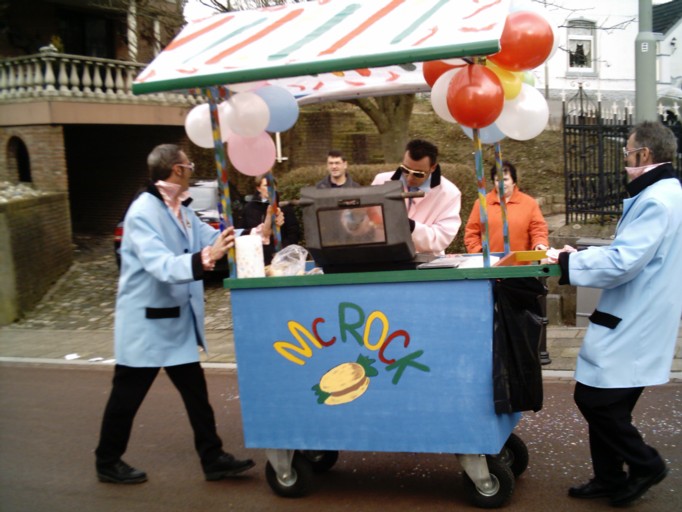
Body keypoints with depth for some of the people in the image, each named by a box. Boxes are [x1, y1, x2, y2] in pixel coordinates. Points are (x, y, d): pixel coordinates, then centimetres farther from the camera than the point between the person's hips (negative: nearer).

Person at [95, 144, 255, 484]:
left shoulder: (182, 212, 8)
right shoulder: (143, 212, -20)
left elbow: (214, 239, 6)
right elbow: (161, 266, -32)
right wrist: (204, 259, -45)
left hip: (177, 322, 9)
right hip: (146, 322, -8)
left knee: (195, 391, 11)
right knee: (127, 395, 7)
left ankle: (213, 459, 20)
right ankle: (108, 463, 25)